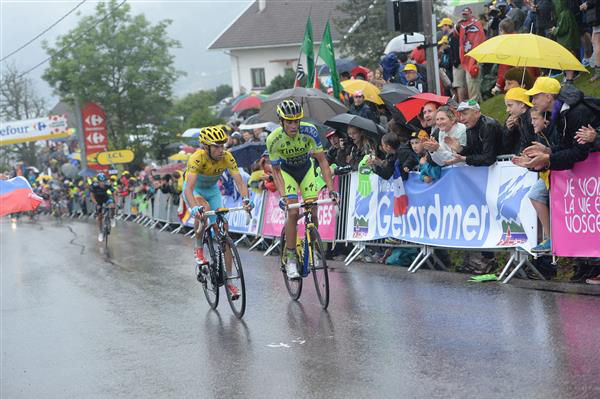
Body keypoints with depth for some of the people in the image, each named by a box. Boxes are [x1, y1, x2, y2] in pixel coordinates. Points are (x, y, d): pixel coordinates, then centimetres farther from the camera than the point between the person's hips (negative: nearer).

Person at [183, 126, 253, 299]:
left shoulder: (227, 157, -24)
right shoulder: (197, 158, -34)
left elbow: (239, 181, -30)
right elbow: (189, 188, -43)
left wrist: (245, 198, -50)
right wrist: (195, 207, -61)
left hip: (212, 190, 4)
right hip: (194, 190, -4)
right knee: (204, 209, -38)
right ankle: (199, 249, -15)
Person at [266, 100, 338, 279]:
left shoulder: (309, 131, -30)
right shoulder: (274, 139, -30)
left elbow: (322, 160, -24)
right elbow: (276, 170, -21)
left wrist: (331, 188, -31)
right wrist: (282, 195, -33)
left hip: (306, 169, 1)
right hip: (287, 171, -1)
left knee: (312, 212, -11)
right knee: (293, 212, -19)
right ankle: (291, 260, -12)